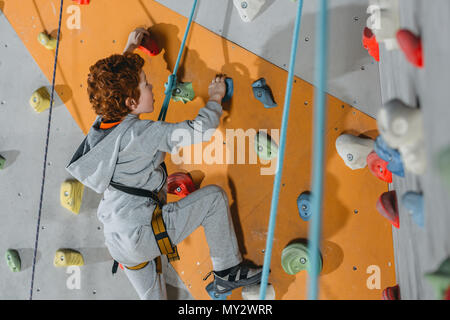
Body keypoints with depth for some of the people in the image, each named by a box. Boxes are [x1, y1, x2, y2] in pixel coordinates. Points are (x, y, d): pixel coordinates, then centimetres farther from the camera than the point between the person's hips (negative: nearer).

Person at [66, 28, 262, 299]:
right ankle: (227, 271, 10)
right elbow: (200, 129, -18)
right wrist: (215, 98, 1)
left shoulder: (101, 125, 4)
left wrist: (130, 48, 33)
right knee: (214, 196, -1)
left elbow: (110, 84, 24)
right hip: (143, 233, -8)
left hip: (118, 243, 8)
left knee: (152, 296, 23)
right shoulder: (139, 133, -20)